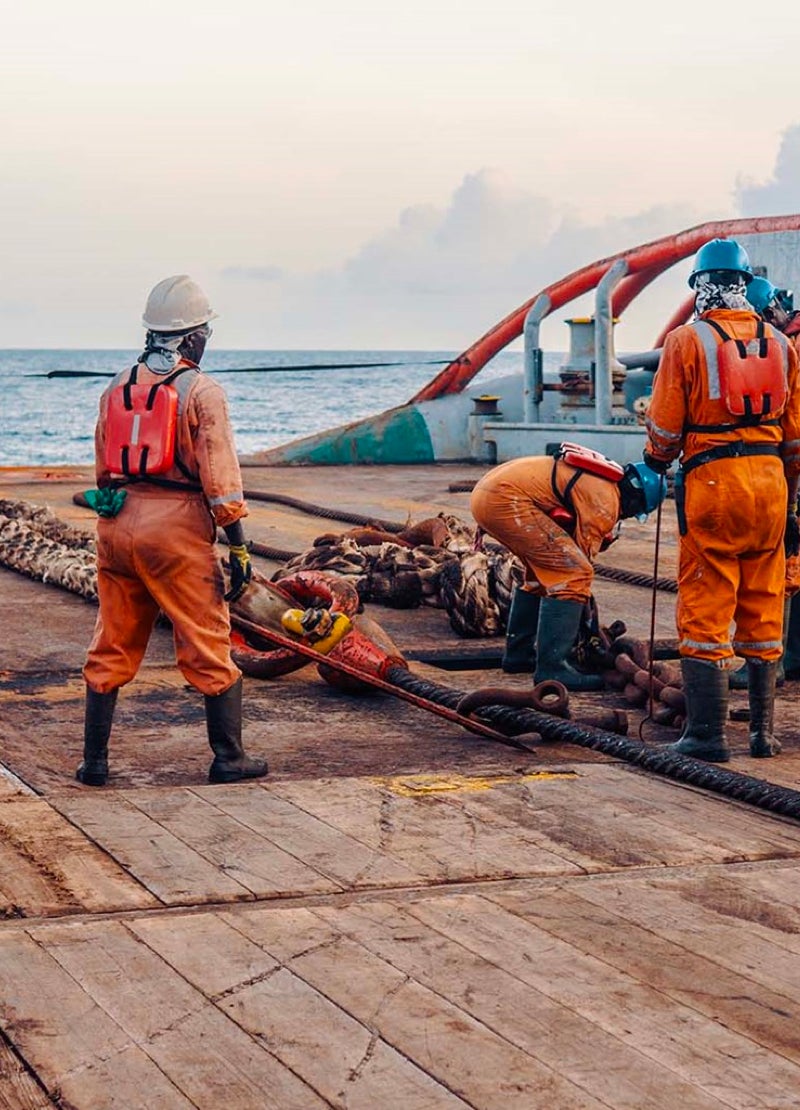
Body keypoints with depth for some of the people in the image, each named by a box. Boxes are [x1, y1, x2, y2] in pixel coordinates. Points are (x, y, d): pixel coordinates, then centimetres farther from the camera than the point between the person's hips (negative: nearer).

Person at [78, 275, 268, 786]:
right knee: (208, 647, 4)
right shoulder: (202, 391, -7)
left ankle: (95, 760, 14)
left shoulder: (118, 387, 11)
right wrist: (239, 548, -7)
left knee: (112, 648, 12)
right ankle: (229, 757, 9)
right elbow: (220, 480, -10)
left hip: (116, 524, 5)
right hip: (177, 530, -5)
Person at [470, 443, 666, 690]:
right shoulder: (606, 499, -4)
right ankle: (552, 667, -13)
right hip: (506, 498, -11)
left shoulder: (597, 482, 26)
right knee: (573, 574, -10)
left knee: (543, 570, 26)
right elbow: (584, 553, -1)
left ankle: (518, 652, 32)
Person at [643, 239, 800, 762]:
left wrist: (656, 462, 19)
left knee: (704, 614, -1)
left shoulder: (687, 341, -4)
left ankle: (707, 734, -2)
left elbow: (665, 427, -3)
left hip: (712, 483, -5)